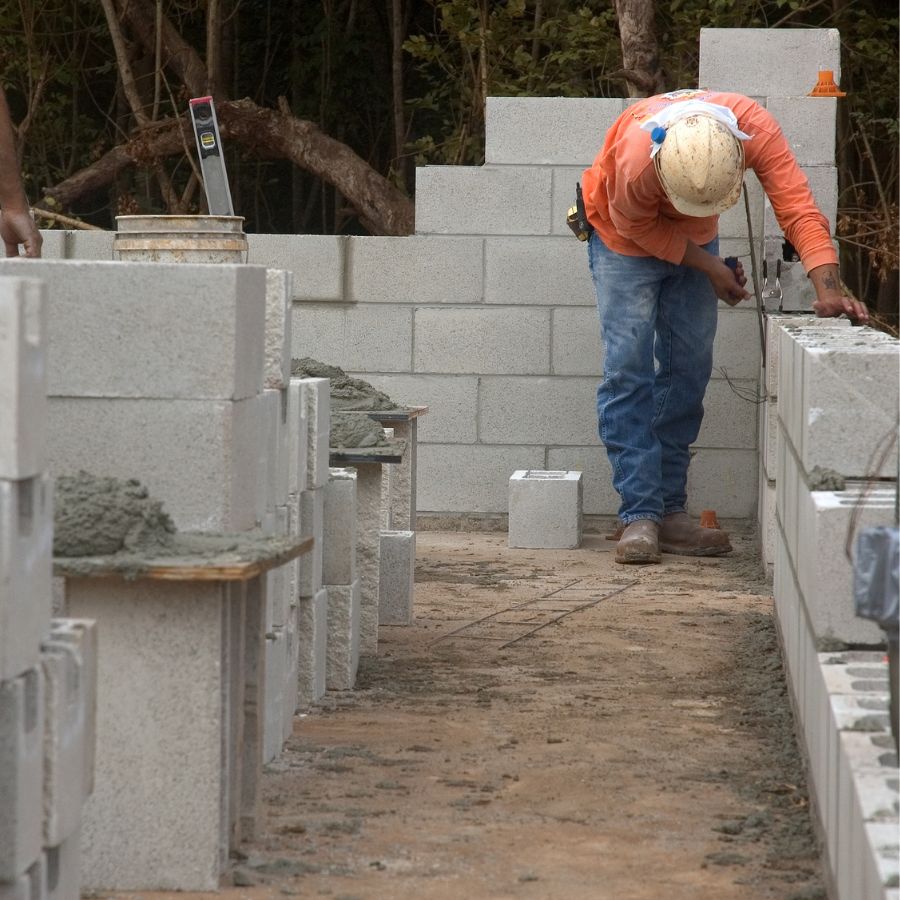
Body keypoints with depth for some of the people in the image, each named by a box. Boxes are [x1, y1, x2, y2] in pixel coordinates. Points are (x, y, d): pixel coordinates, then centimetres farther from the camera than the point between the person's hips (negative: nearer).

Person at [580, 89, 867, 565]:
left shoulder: (755, 128, -35)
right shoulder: (636, 161, -41)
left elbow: (798, 208, -37)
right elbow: (638, 228, -21)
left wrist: (828, 288, -49)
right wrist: (709, 267, -18)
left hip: (695, 239, 4)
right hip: (626, 236, -4)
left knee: (689, 371, 2)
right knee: (628, 369, -13)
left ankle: (671, 512, 7)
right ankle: (639, 516, -14)